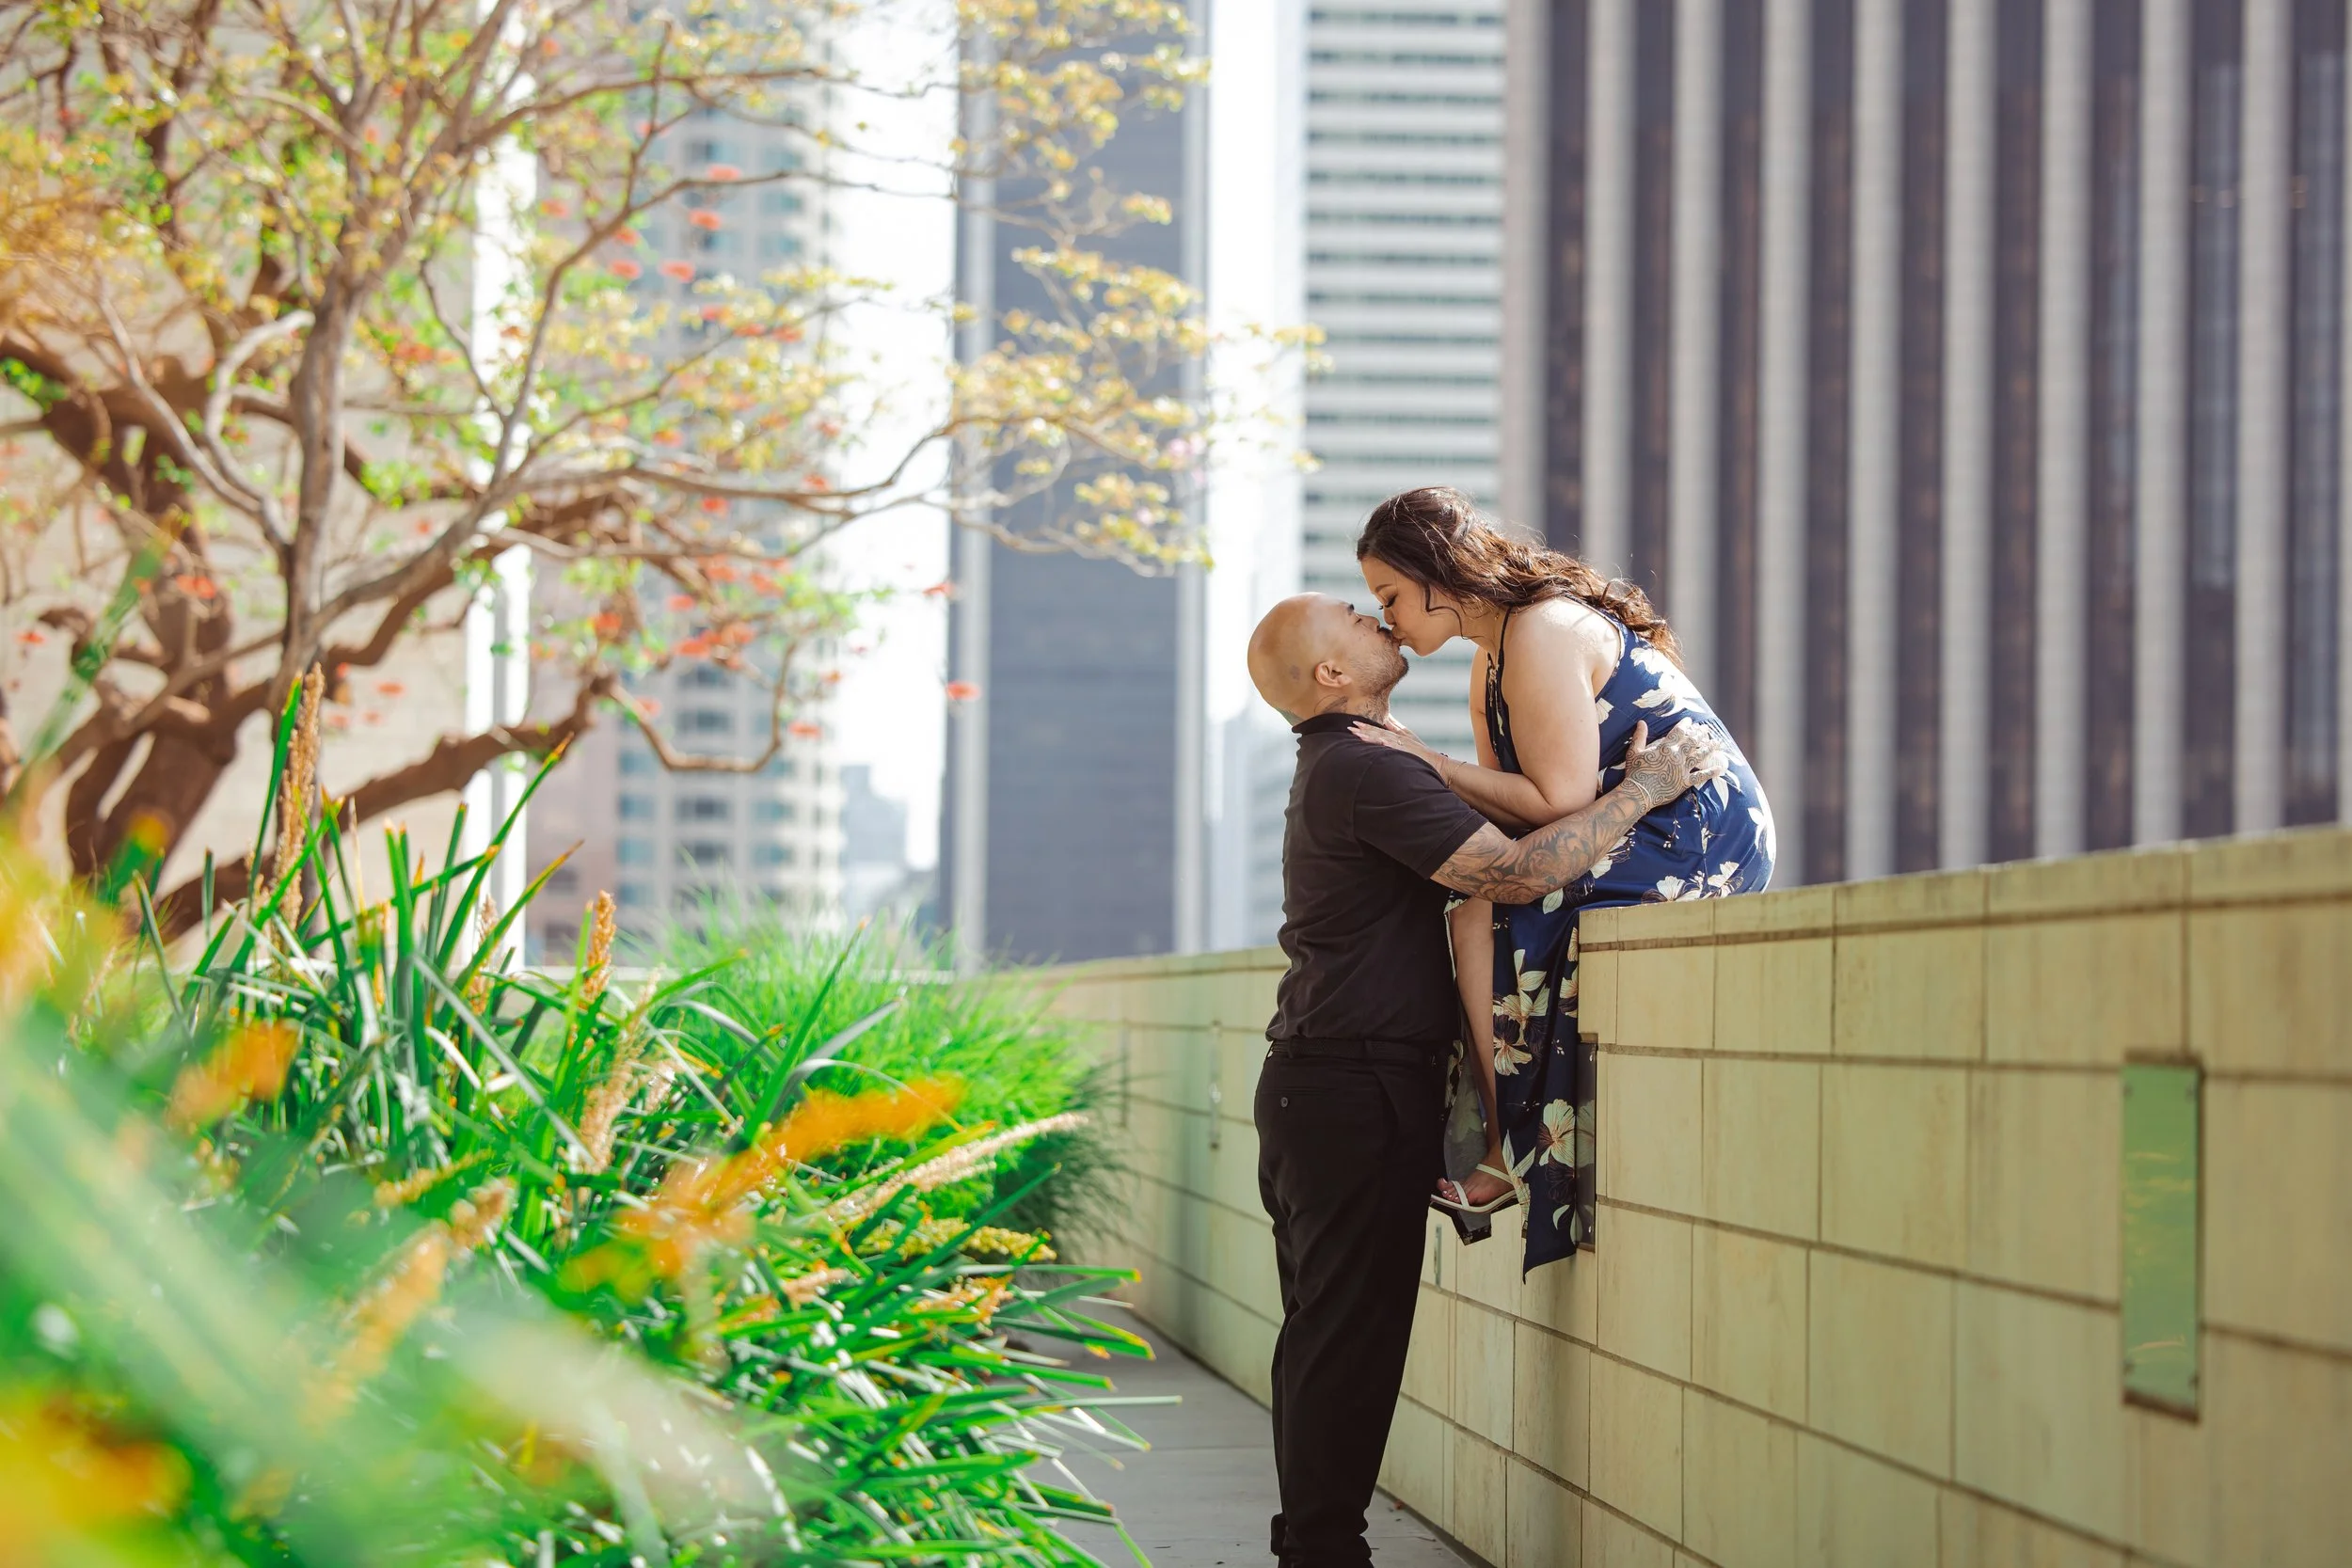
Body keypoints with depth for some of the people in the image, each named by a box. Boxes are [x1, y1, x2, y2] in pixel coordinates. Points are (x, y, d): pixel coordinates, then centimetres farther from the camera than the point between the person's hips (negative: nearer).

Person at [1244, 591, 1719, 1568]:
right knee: (1349, 1329, -7)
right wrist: (1640, 792, -14)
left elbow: (1468, 851, 28)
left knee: (1324, 1327, 12)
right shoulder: (1366, 772, -15)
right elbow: (1514, 872, -22)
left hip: (1313, 1084, 10)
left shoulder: (1335, 768, 19)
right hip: (1359, 1088, -10)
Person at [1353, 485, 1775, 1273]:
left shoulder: (1542, 636, -16)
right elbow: (1513, 808, 10)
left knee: (1480, 911, -18)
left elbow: (1560, 800, -19)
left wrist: (1429, 764, -12)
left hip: (1699, 831, -10)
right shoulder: (1490, 666, 16)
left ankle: (1512, 1157, -17)